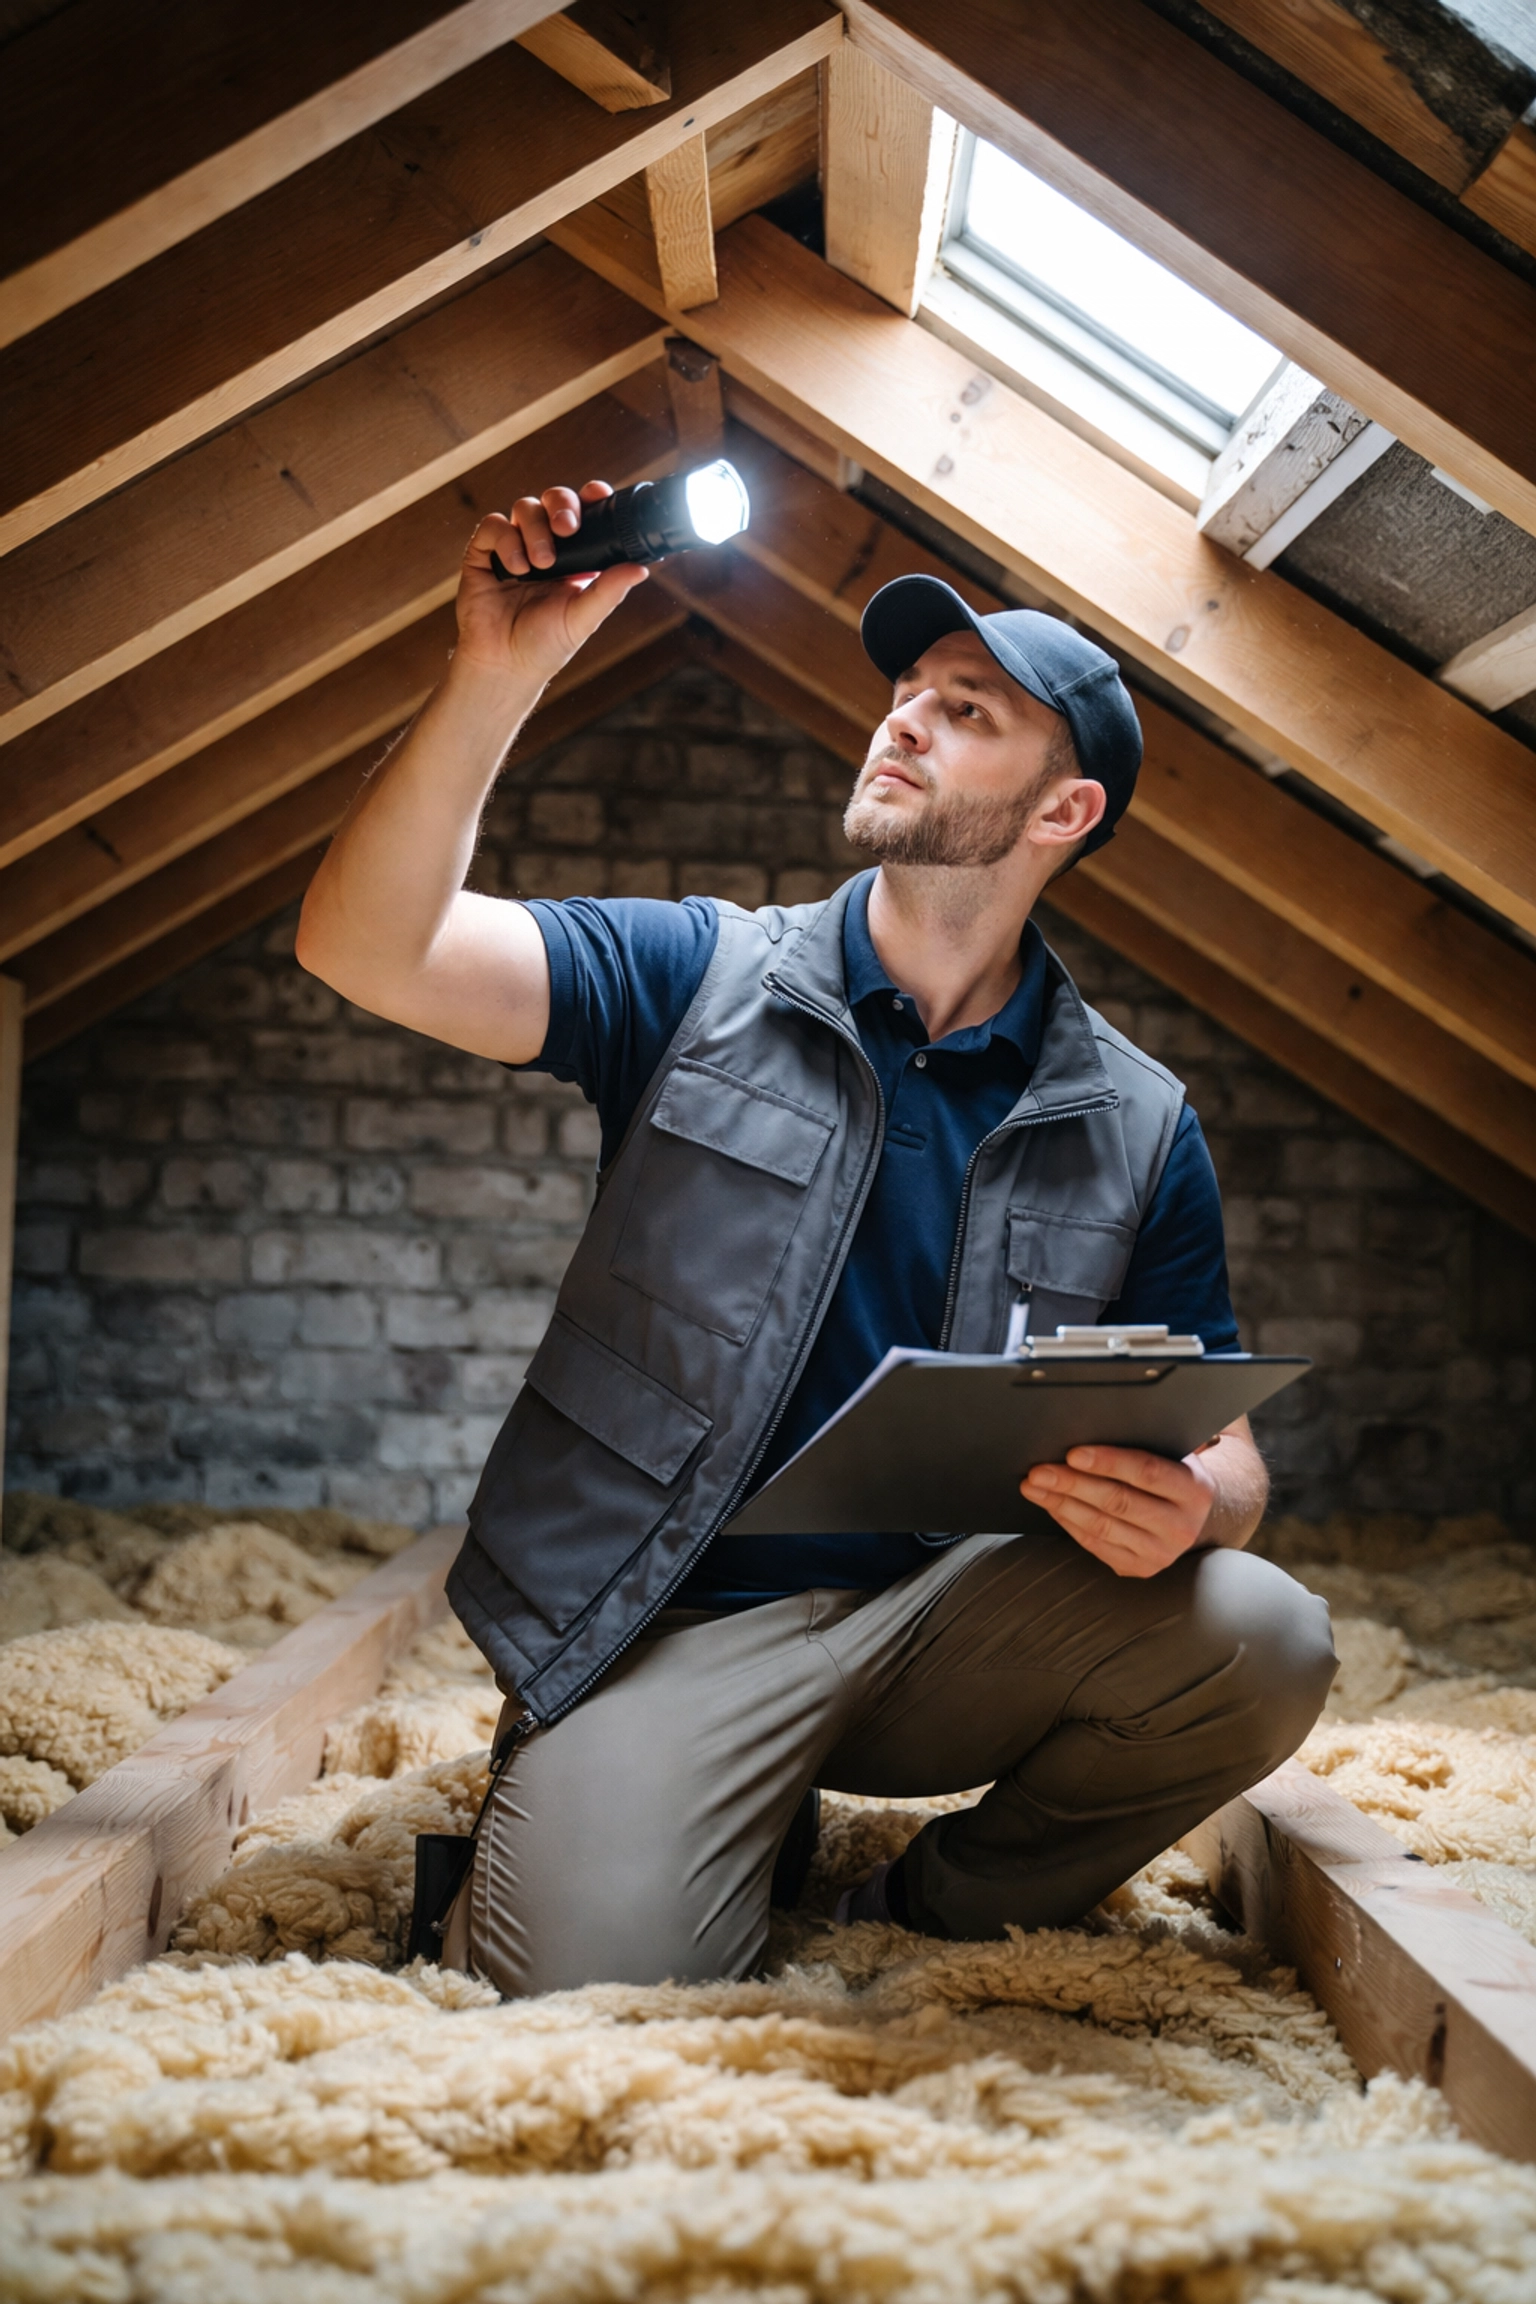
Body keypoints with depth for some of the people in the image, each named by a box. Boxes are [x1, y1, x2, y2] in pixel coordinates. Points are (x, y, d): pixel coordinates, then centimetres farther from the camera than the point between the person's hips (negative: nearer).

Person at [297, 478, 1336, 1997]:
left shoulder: (1135, 1128, 6)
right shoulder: (698, 978, 1)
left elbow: (1222, 1445, 7)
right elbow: (366, 949, -11)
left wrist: (1186, 1505, -18)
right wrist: (496, 679, -23)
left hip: (947, 1616, 3)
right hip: (667, 1630, -2)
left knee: (1258, 1641, -24)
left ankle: (923, 1927, 2)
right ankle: (697, 1836, 12)